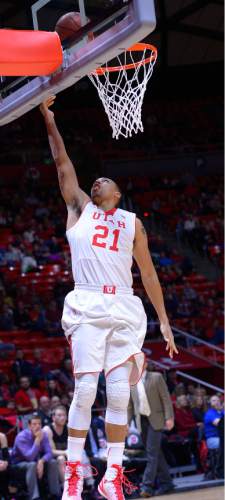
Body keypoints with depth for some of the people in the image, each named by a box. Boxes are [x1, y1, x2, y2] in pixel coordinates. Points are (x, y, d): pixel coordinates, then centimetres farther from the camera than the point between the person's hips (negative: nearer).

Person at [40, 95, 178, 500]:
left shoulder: (131, 222, 20)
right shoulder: (80, 207, 18)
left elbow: (148, 273, 18)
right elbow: (63, 165, 10)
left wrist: (164, 321, 13)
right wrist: (49, 120, 3)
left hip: (125, 309, 2)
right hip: (88, 306, -2)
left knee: (119, 393, -3)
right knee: (85, 389, -9)